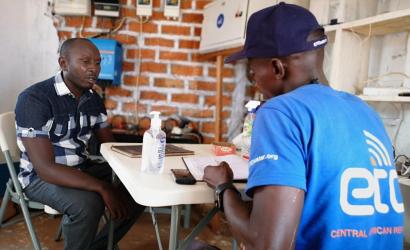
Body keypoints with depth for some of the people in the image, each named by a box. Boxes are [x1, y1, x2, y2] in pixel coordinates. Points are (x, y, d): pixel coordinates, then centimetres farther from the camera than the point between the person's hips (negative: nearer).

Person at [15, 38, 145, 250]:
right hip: (41, 177, -7)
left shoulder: (93, 99, 1)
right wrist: (102, 188, -35)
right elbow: (45, 167, -29)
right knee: (88, 203, -35)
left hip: (82, 169, 7)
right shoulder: (34, 99, -22)